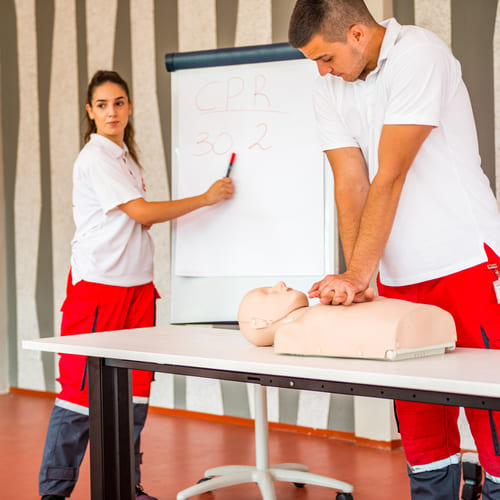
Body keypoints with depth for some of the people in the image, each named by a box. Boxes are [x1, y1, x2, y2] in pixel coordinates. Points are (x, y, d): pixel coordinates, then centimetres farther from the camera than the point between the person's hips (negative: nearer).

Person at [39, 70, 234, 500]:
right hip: (98, 283, -8)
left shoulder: (127, 157, 19)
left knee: (134, 390, 7)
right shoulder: (95, 157, -9)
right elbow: (141, 212, -13)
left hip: (137, 283, 8)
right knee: (83, 389, -6)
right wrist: (207, 198, -7)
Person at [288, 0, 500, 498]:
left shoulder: (419, 55, -14)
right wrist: (354, 279, -10)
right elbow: (350, 184, 0)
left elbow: (389, 176, -19)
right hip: (397, 273, 6)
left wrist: (357, 274, -21)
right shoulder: (327, 89, 5)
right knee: (419, 421, 8)